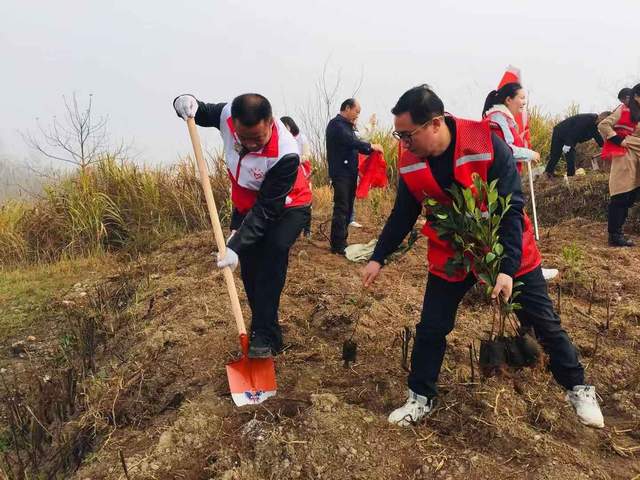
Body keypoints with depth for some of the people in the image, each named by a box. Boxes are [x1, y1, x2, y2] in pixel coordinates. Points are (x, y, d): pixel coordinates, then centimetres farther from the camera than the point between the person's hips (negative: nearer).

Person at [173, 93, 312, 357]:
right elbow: (201, 113, 0)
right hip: (246, 204, 5)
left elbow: (267, 209, -34)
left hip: (286, 207, -5)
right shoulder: (227, 114, -24)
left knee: (273, 251, -28)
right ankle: (264, 330, 18)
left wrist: (235, 246, -37)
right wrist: (186, 102, -25)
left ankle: (265, 337, -22)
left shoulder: (286, 154, -38)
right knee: (249, 266, 1)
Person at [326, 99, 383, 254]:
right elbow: (351, 142, -23)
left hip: (350, 173, 10)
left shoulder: (347, 126, 20)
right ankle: (337, 246, -7)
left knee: (347, 208, 12)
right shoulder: (336, 124, -10)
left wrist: (370, 150, 1)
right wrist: (371, 146, -16)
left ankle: (342, 242, 19)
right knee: (341, 209, -10)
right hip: (341, 173, -9)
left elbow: (354, 145, 17)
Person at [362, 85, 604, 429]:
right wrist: (378, 258, -2)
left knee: (544, 323, 10)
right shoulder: (410, 165, -12)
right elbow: (402, 215, 1)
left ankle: (578, 389, 32)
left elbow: (510, 209, -23)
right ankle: (421, 399, 22)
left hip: (507, 253, -3)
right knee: (430, 328, 3)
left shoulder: (488, 147, -26)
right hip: (450, 256, 3)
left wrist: (507, 268, -28)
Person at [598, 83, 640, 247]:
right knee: (621, 197, -8)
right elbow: (603, 125, -13)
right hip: (624, 157, -8)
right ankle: (614, 235, -5)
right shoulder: (623, 111, -4)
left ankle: (616, 231, 16)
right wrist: (619, 141, -13)